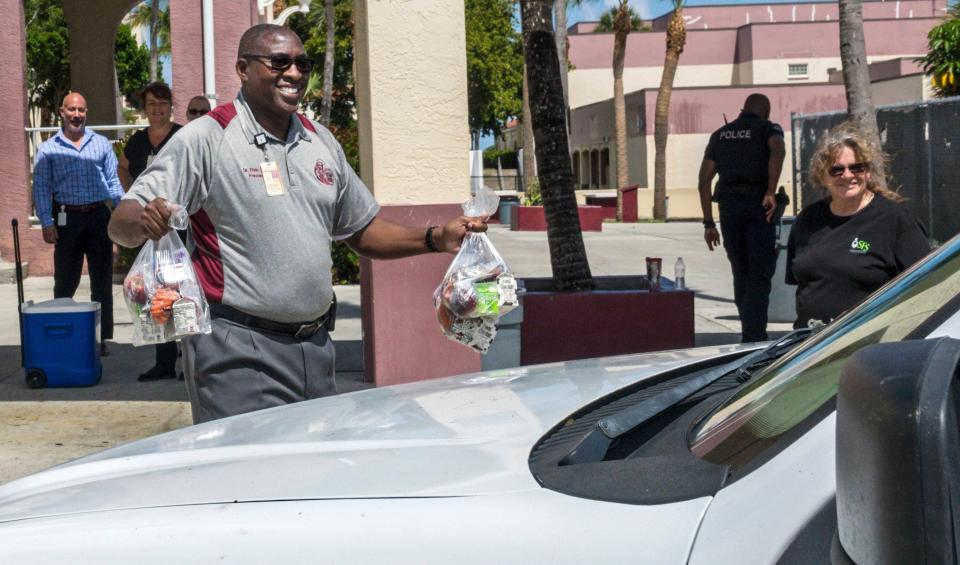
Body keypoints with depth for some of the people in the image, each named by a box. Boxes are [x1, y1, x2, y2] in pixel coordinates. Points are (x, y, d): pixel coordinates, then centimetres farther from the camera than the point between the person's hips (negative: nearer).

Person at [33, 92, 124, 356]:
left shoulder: (101, 144, 9)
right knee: (65, 283, 3)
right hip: (67, 218, -1)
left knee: (102, 282, 5)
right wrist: (46, 223, -6)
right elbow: (41, 188, 3)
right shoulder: (48, 149, 5)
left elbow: (114, 181, 10)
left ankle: (102, 338, 13)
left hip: (99, 217, 1)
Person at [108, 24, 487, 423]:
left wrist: (436, 239, 3)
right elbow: (121, 225, -11)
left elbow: (363, 231, 19)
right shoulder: (205, 139, -7)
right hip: (239, 352, -6)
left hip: (315, 347, 6)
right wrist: (144, 221, -35)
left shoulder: (321, 142, 12)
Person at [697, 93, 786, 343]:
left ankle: (750, 335, 16)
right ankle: (754, 337, -12)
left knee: (741, 273, 13)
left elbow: (704, 179, 10)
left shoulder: (720, 135, 18)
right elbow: (778, 151, -20)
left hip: (728, 206, 4)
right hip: (758, 206, -4)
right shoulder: (768, 129, 6)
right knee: (760, 275, -3)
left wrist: (709, 223, 10)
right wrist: (771, 192, -20)